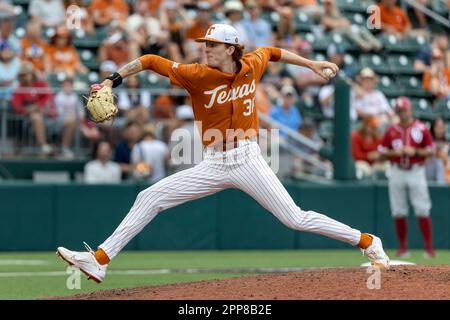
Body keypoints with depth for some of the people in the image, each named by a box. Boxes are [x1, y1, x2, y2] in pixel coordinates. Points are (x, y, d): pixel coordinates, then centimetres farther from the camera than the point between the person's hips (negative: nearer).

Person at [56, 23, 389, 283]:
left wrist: (311, 63, 24)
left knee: (296, 219, -8)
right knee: (149, 198, -5)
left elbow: (271, 52, 20)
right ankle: (99, 261, -3)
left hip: (247, 160, -1)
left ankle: (367, 242, 7)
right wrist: (112, 80, -17)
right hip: (214, 166, 1)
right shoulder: (197, 75, -8)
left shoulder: (252, 66, -2)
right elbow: (150, 61, -8)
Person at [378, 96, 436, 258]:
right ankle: (403, 247, 12)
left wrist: (415, 152, -15)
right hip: (397, 173, 3)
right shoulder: (391, 130, 7)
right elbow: (381, 151, 8)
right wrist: (394, 152, -10)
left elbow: (430, 150, 0)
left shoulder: (421, 129, 0)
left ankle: (429, 247, -4)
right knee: (398, 212, 3)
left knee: (422, 210, -7)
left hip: (416, 172, -3)